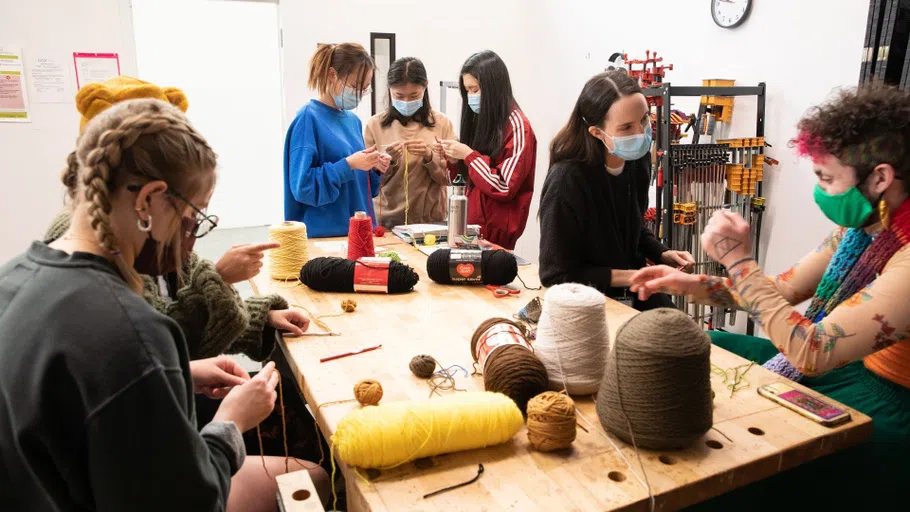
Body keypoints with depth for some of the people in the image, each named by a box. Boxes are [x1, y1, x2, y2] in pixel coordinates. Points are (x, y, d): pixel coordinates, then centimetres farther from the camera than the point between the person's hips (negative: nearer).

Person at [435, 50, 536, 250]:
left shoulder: (517, 127, -11)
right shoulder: (481, 121, 10)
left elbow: (504, 187, -17)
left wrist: (468, 154, -15)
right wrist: (454, 160, -2)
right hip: (470, 225, 7)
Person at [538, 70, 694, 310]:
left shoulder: (638, 160, -4)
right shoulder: (566, 180, -25)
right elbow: (557, 275, -18)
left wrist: (662, 254, -1)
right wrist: (634, 277, -17)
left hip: (635, 294, 6)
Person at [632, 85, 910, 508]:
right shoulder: (864, 224, -1)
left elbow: (809, 352, -32)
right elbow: (784, 288, 7)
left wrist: (738, 258, -26)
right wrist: (691, 285, -5)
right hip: (840, 365, 9)